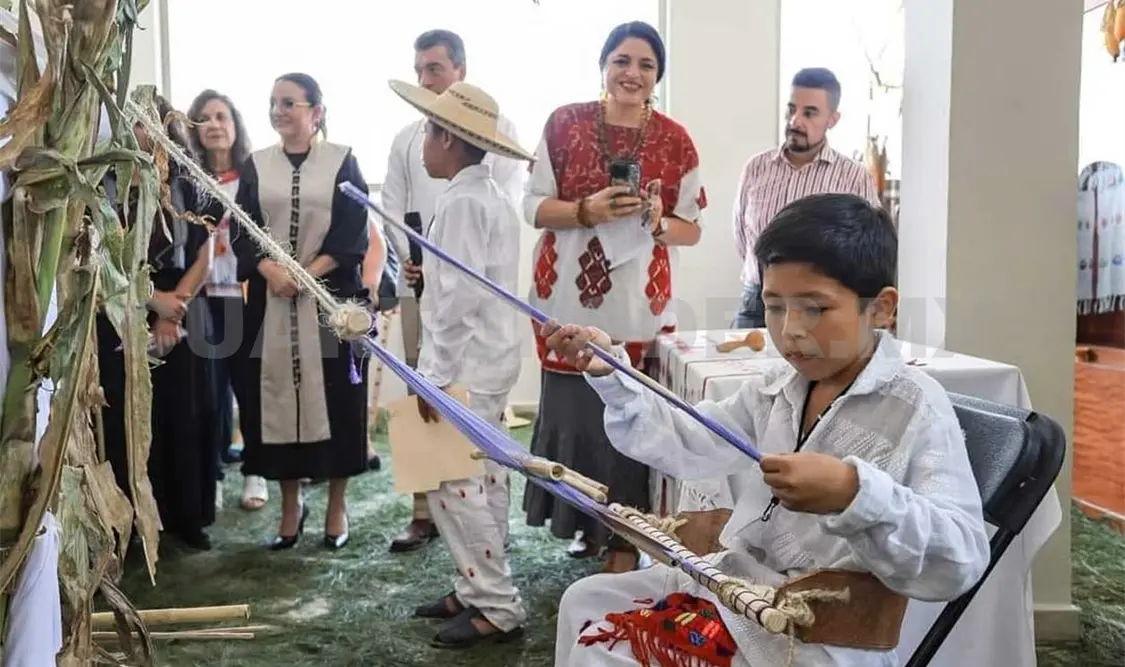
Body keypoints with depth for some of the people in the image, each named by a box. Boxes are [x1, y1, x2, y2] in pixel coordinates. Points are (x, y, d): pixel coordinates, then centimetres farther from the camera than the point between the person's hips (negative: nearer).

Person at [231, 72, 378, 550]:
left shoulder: (342, 162, 4)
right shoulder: (255, 166, 11)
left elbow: (353, 234, -4)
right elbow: (241, 233, 4)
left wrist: (307, 274, -15)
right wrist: (270, 271, -14)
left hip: (331, 298, -2)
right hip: (270, 301, 3)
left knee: (334, 399, 0)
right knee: (277, 399, 4)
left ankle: (337, 506, 14)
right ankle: (291, 505, 18)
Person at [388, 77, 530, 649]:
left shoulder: (460, 201, -16)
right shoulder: (491, 197, 14)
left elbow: (460, 297, -23)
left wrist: (435, 375, -20)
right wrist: (429, 275, 14)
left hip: (464, 368, -10)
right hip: (487, 362, 10)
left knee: (455, 485, -5)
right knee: (479, 483, 15)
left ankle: (499, 607, 3)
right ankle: (478, 590, 25)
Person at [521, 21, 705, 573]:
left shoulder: (675, 141, 4)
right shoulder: (565, 124, 3)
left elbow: (692, 229, 7)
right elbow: (533, 206, 2)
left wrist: (658, 221, -14)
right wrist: (586, 211, -15)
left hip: (639, 307, 0)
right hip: (569, 300, 1)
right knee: (572, 413, 6)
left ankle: (623, 545, 14)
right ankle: (585, 523, 28)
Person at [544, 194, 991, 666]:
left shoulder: (917, 407, -17)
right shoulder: (776, 389, 5)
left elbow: (962, 561, -26)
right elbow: (685, 443, 13)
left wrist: (855, 494, -43)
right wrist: (611, 374, 1)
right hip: (734, 584, 8)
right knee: (587, 600, 16)